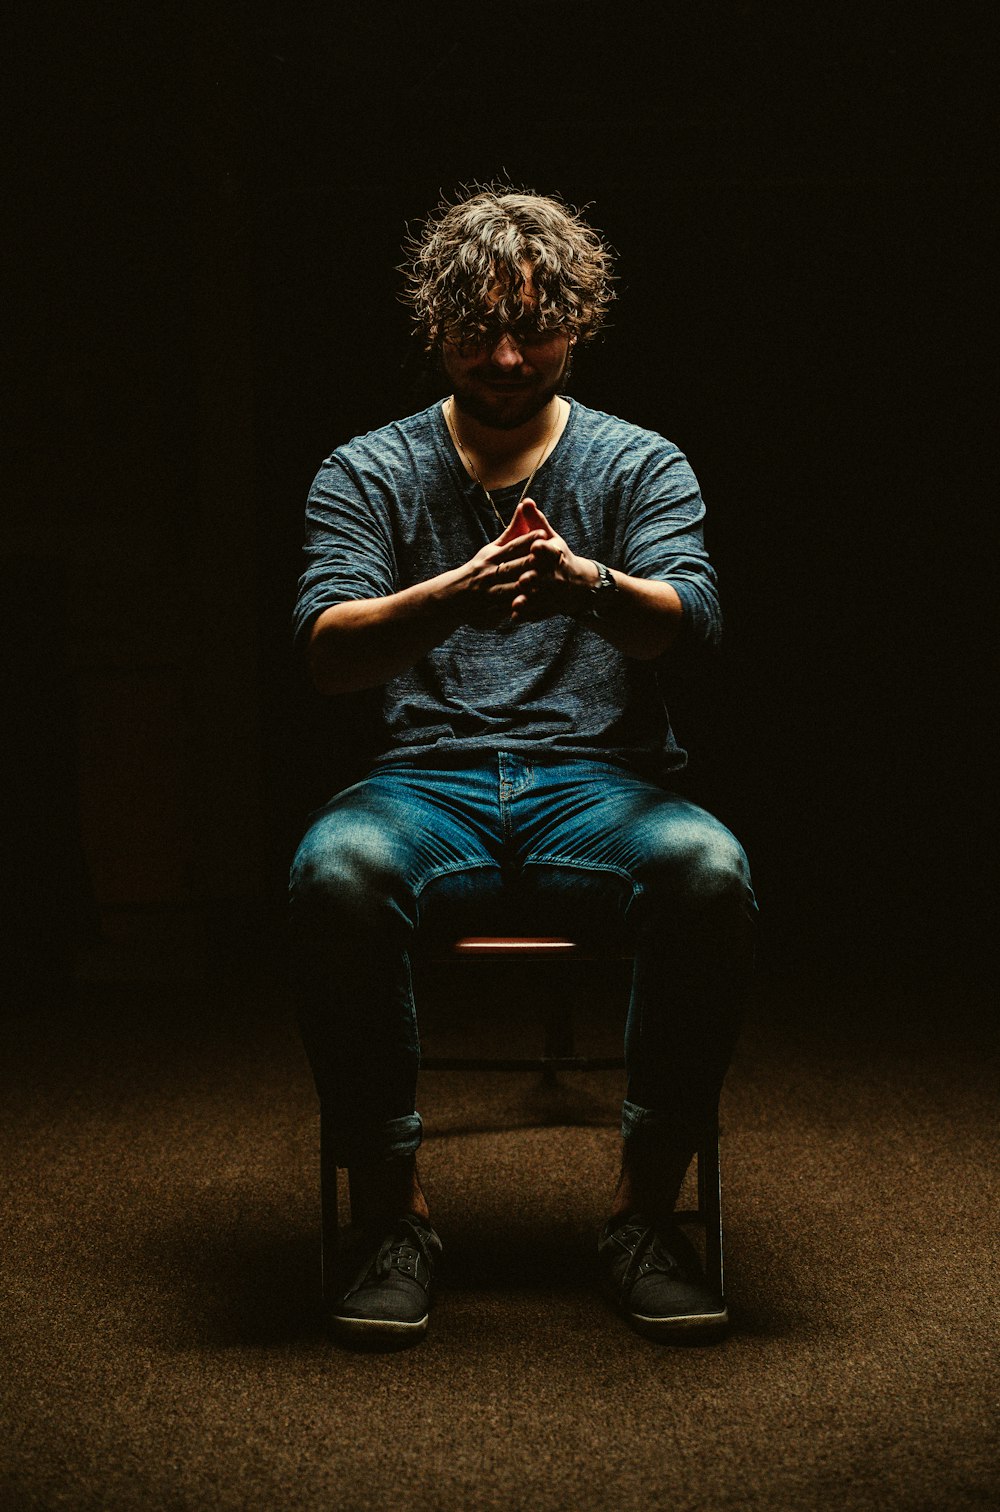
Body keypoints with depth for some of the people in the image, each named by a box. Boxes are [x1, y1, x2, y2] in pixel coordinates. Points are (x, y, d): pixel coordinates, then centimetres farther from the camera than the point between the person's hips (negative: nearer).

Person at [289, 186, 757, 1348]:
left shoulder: (643, 465, 12)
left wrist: (587, 584, -30)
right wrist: (455, 596, -27)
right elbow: (327, 649, -5)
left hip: (600, 787, 0)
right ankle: (387, 1209, -18)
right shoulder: (366, 474, 12)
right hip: (427, 782, 0)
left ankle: (647, 1206, -18)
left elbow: (688, 621, -6)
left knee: (707, 871, -33)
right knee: (334, 874, -34)